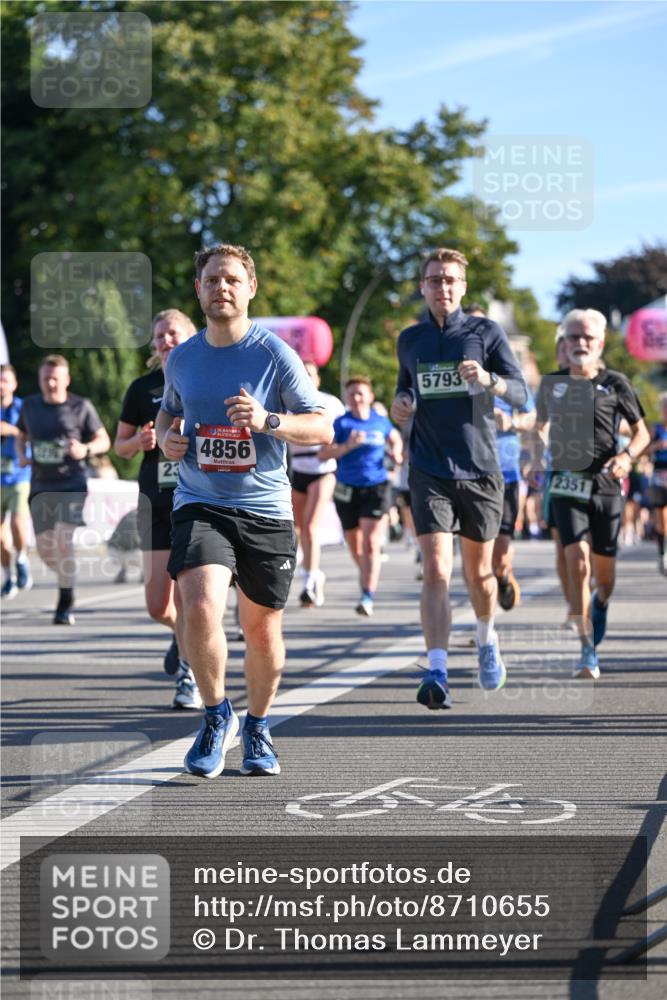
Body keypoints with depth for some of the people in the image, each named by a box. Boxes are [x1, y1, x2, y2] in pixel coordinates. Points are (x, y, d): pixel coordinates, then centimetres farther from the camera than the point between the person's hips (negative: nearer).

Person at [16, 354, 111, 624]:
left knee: (63, 539, -19)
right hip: (41, 486, 4)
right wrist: (21, 455, 2)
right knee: (45, 549, 3)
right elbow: (22, 435, 23)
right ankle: (67, 577, 35)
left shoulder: (81, 407, -2)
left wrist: (85, 449, -16)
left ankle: (65, 604, -10)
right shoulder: (30, 405, 8)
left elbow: (104, 440, 5)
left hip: (72, 483, -4)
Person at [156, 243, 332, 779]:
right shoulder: (181, 358, 7)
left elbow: (322, 428, -4)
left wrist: (268, 421, -22)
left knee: (262, 628, 7)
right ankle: (216, 715, 3)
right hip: (200, 505, 1)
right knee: (200, 610, -21)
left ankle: (258, 727, 32)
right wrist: (167, 438, 3)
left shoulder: (275, 353, -4)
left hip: (265, 508, -1)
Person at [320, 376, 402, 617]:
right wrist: (348, 446, -24)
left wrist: (396, 452, 4)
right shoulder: (341, 423, -3)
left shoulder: (381, 422, 5)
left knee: (371, 544, -14)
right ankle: (367, 576, 44)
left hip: (376, 488, -1)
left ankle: (368, 597, -18)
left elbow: (395, 438, 25)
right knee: (355, 546, 13)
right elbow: (324, 453, -11)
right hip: (347, 489, 1)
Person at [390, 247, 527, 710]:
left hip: (480, 468, 0)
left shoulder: (486, 332, 1)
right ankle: (437, 674, -20)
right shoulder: (410, 340, 9)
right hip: (430, 471, 1)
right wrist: (400, 405, 2)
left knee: (479, 571, 11)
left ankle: (487, 640, 41)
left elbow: (521, 393, -2)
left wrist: (488, 379, -22)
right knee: (436, 570, -14)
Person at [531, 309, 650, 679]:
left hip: (605, 485, 0)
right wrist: (537, 459, 12)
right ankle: (588, 653, -14)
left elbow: (641, 432, 6)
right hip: (566, 485, 0)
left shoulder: (615, 384, 0)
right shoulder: (551, 383, 6)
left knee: (604, 572, 7)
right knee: (577, 565, -16)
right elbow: (541, 424, 25)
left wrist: (627, 456, -13)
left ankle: (600, 605, 46)